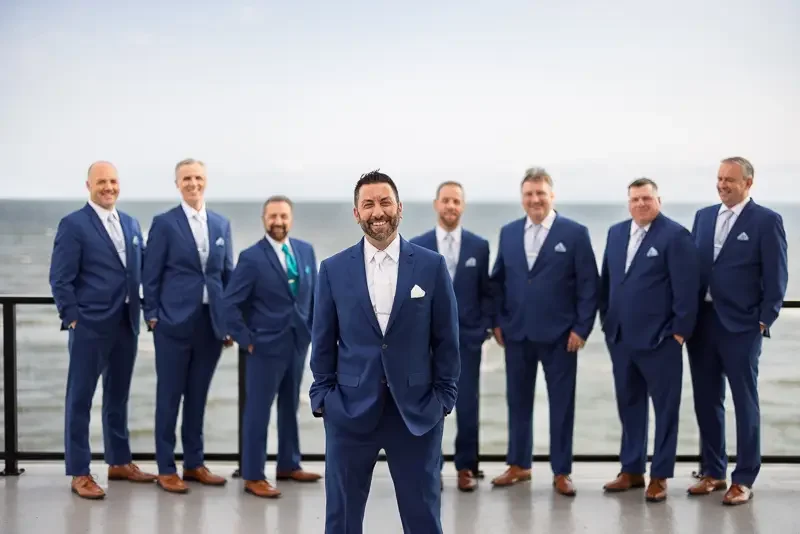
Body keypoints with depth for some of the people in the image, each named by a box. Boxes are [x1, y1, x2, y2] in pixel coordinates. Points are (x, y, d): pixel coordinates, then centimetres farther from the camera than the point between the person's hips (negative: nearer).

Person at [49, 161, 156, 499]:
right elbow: (60, 279, -9)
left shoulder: (131, 225, 12)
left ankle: (119, 462, 27)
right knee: (80, 398, 2)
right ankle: (79, 473, 8)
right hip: (90, 326, -6)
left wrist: (143, 312, 6)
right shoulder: (73, 225, -7)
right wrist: (73, 319, -13)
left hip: (127, 324, 6)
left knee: (118, 396, 16)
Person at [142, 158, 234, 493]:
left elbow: (228, 274, 12)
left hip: (212, 322, 4)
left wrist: (231, 320, 8)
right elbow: (151, 275, -2)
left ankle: (194, 463, 22)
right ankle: (166, 468, 11)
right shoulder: (164, 223, -2)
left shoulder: (221, 224, 10)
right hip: (175, 321, -4)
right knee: (169, 396, 3)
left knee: (198, 396, 12)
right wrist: (152, 317, -6)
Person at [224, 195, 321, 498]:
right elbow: (230, 302, -12)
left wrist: (312, 329, 7)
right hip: (266, 345, -5)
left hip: (298, 342, 6)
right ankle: (253, 476, 7)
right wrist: (246, 339, -12)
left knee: (290, 406, 16)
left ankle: (289, 465, 29)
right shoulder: (252, 257, -11)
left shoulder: (306, 250, 5)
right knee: (258, 410, 0)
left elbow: (314, 293, 13)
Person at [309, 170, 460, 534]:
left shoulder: (432, 266, 0)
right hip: (349, 409, 1)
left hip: (417, 411, -1)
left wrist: (445, 397, 0)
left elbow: (446, 339, 3)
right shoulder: (333, 269, 2)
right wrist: (321, 398, 2)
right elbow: (323, 341, 6)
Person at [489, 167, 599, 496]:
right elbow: (498, 280, 12)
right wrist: (498, 322, 5)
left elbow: (588, 285, -5)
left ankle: (561, 472, 15)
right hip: (516, 333, 4)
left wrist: (581, 328, -10)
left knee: (561, 404, 5)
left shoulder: (575, 233, -3)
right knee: (518, 401, 12)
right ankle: (518, 465, 25)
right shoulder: (508, 232, 9)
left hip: (559, 335, -3)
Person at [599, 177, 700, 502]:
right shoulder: (616, 233, 11)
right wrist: (606, 320, 11)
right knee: (628, 405, 13)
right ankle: (632, 470, 23)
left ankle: (660, 476, 12)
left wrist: (680, 330, -13)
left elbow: (686, 287, -11)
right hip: (620, 337, 6)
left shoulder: (675, 235, -9)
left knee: (665, 408, 5)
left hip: (659, 338, -6)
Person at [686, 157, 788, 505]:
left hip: (741, 325, -5)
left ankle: (744, 480, 11)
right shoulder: (703, 216, 12)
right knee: (706, 400, 10)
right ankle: (713, 472, 22)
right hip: (702, 321, 5)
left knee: (745, 402, 3)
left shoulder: (766, 221, -4)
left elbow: (776, 276, -6)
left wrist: (765, 321, -10)